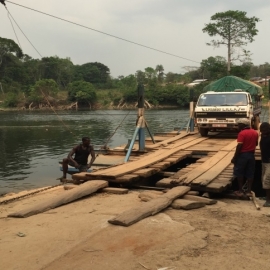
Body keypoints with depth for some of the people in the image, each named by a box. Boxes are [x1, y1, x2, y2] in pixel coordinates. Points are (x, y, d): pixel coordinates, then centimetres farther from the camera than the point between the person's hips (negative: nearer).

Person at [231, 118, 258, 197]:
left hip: (242, 155, -6)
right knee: (250, 174, 10)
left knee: (239, 173, 6)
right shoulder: (255, 133, 6)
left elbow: (239, 146, -18)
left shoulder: (242, 133, -15)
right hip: (251, 155, 6)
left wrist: (234, 157, -14)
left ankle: (240, 191, 10)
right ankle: (249, 191, 13)